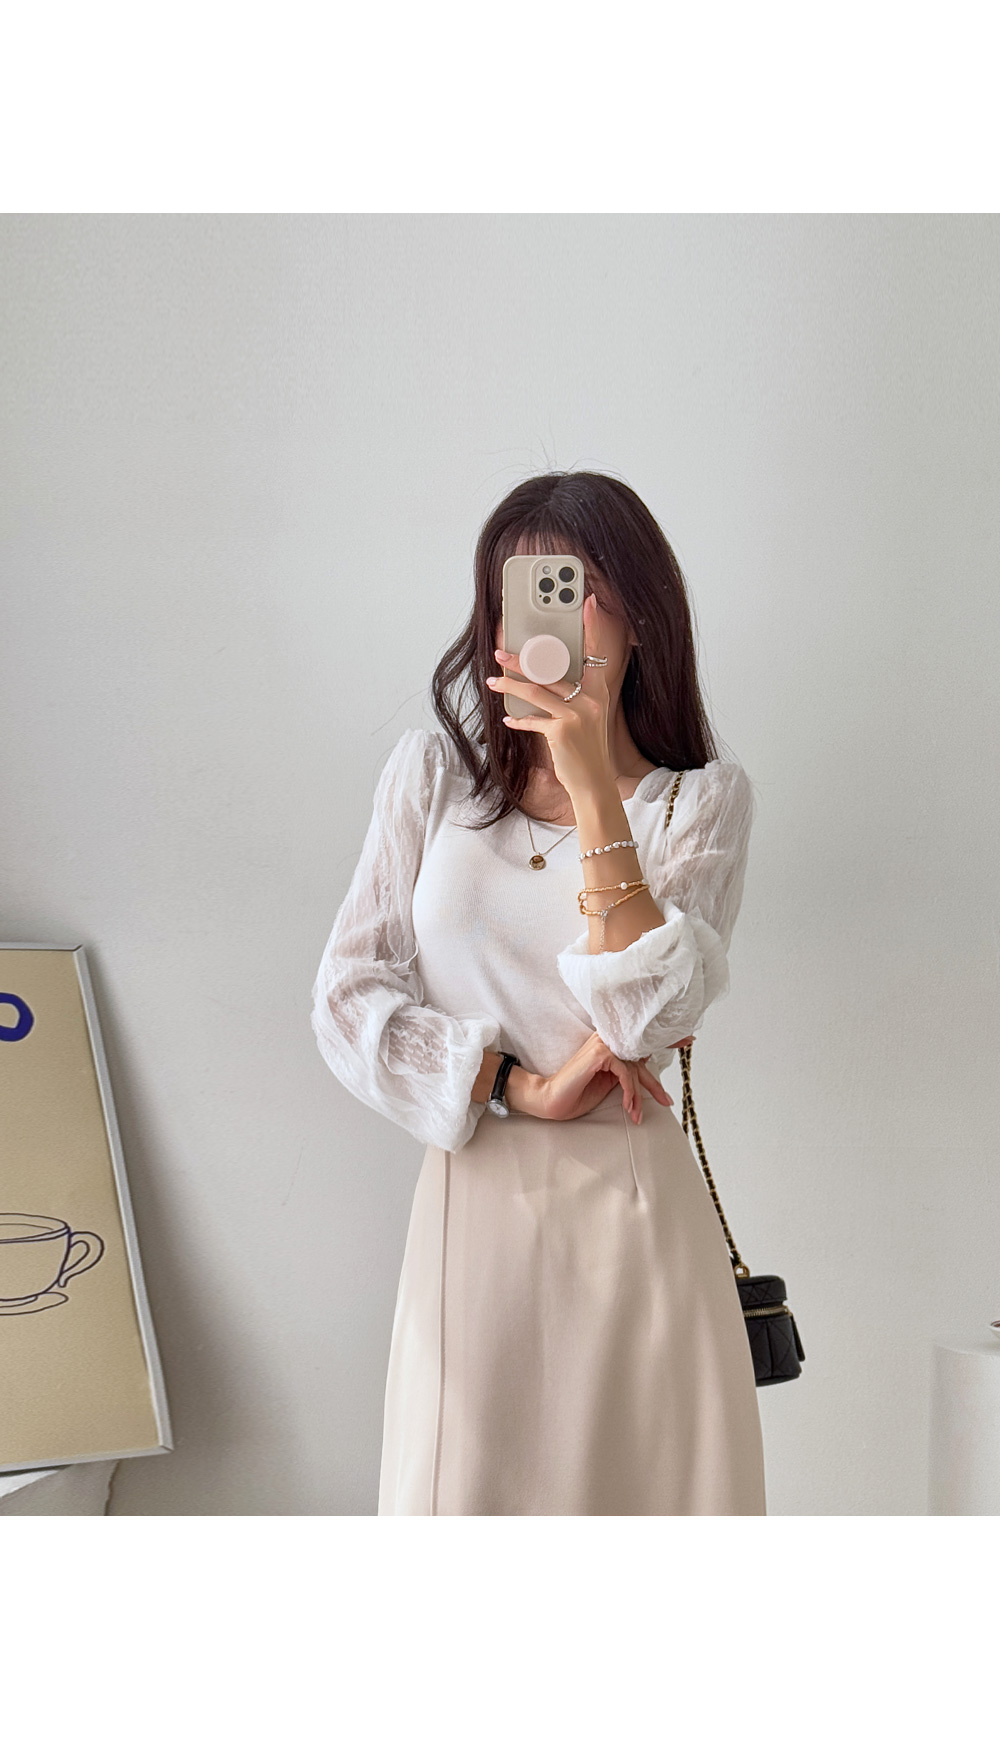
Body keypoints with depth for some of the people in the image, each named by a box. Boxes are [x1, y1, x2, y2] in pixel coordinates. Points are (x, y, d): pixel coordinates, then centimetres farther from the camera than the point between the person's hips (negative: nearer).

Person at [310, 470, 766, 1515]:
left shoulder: (702, 800, 4)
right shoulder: (431, 773, 7)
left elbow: (645, 1017, -11)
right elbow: (347, 1000, 2)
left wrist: (595, 789, -16)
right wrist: (518, 1086, -9)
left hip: (631, 1209, 0)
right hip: (474, 1204, 1)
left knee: (648, 1484, 4)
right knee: (463, 1488, 2)